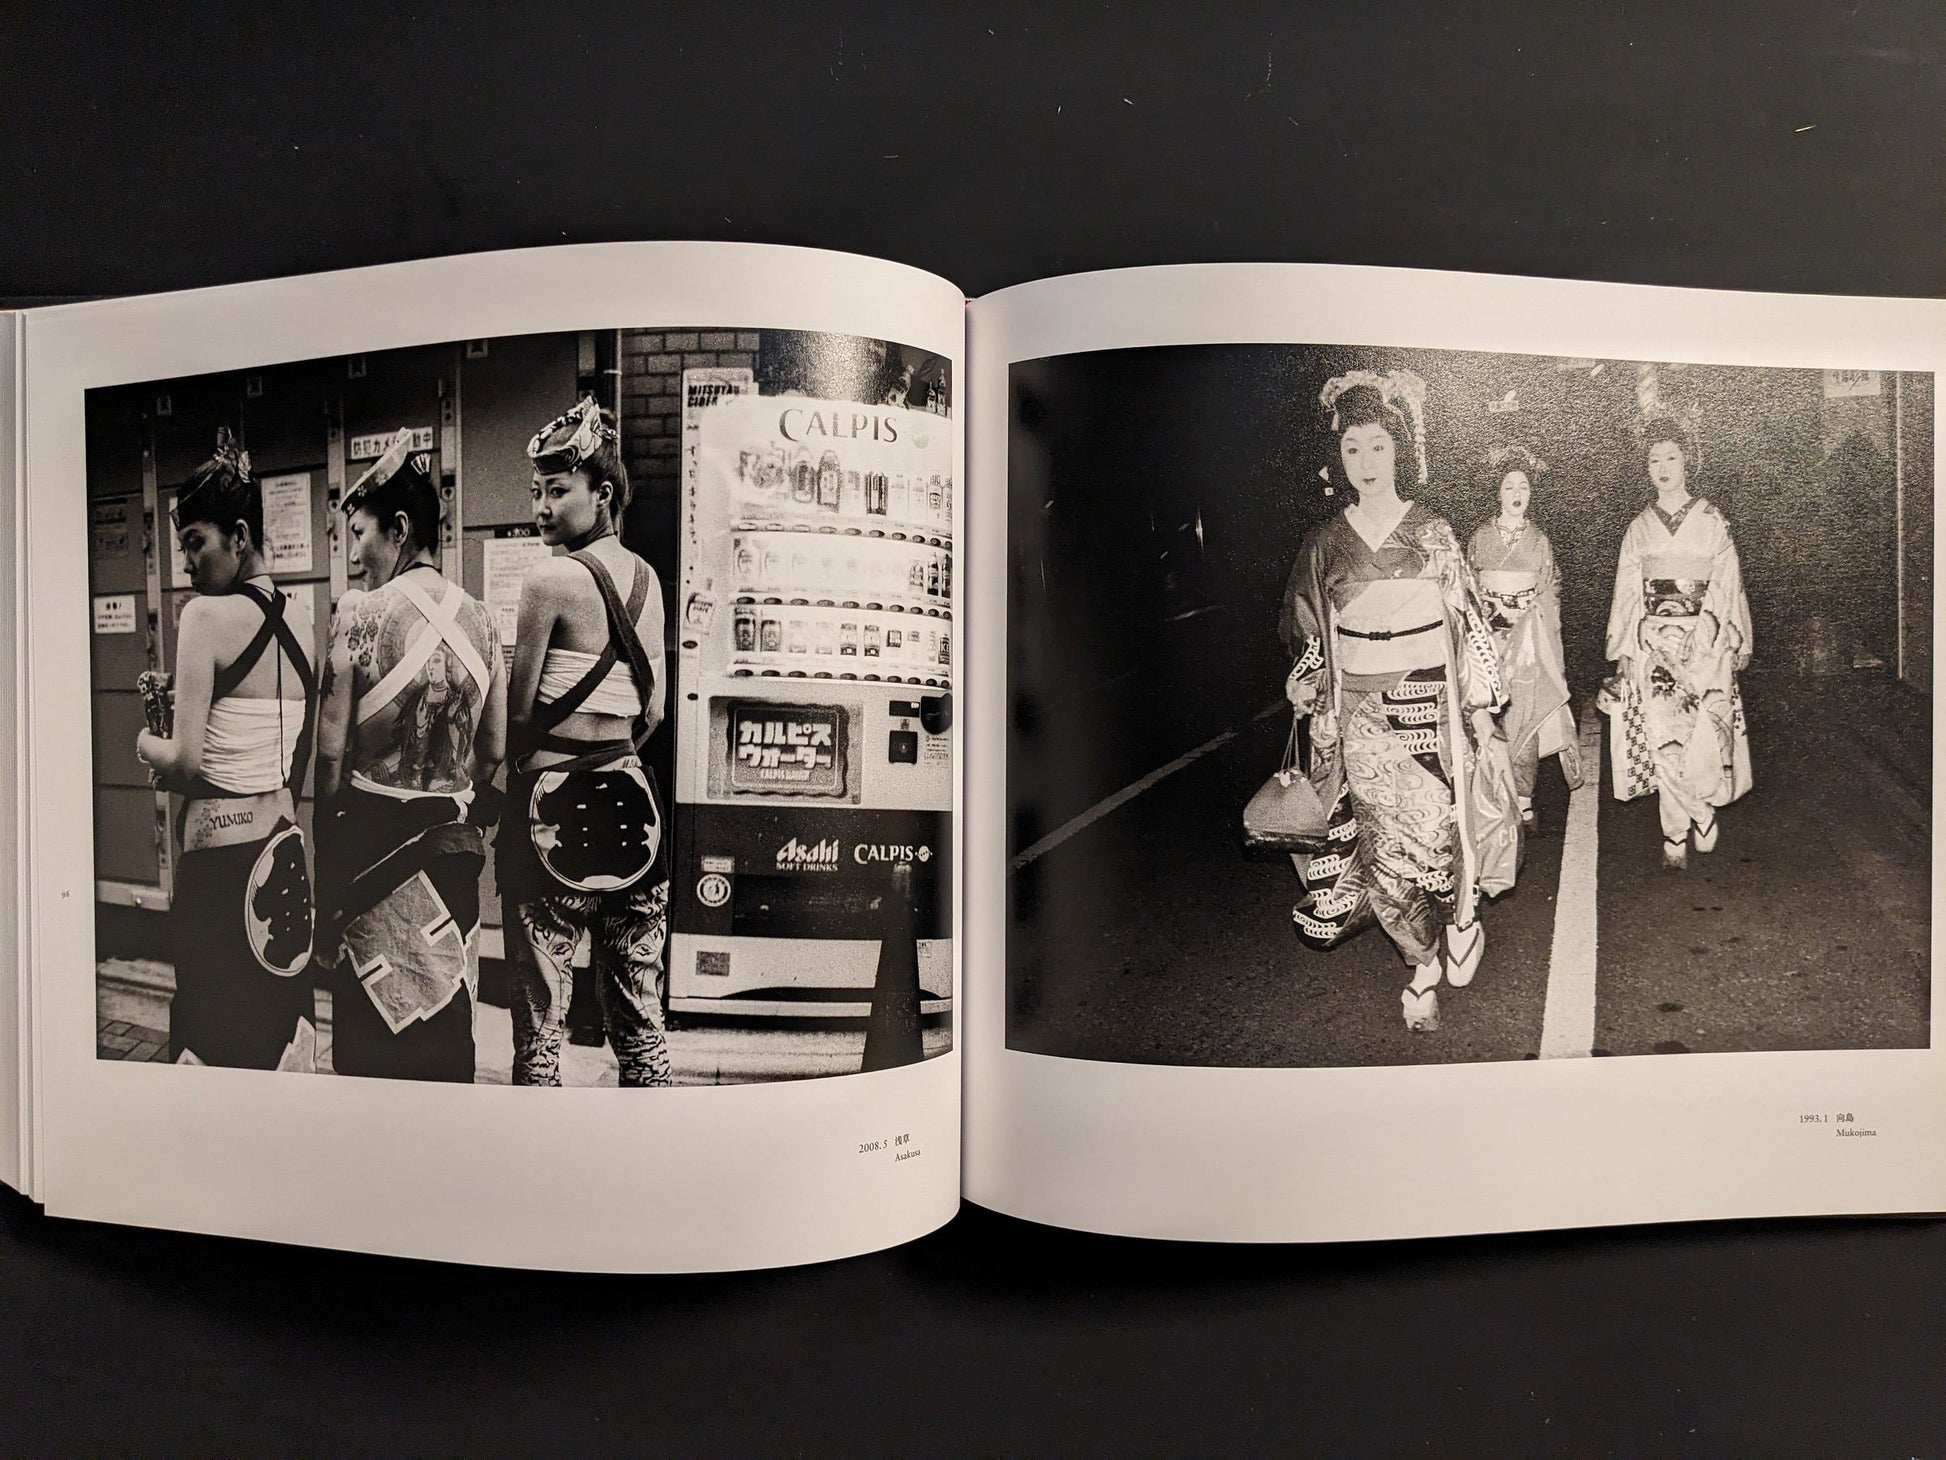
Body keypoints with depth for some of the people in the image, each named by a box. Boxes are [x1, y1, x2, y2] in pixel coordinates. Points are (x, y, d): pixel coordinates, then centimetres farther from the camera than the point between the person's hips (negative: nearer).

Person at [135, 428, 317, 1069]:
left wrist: (146, 744, 5)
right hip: (284, 850, 7)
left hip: (221, 853, -7)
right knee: (279, 1025, 14)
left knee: (216, 1033, 5)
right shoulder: (294, 624, 7)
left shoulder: (207, 614, -12)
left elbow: (186, 762, -15)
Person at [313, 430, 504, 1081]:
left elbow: (332, 752, -10)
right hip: (453, 848, 4)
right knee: (448, 1018, 13)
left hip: (374, 839, -4)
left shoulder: (361, 613, -11)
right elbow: (494, 752, 5)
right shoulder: (479, 618, 2)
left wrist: (326, 849, 1)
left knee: (370, 1022, 8)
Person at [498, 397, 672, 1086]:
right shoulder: (647, 577, 9)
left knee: (540, 1010, 4)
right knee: (641, 1016, 13)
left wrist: (527, 768, 9)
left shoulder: (550, 578, -11)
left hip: (554, 804, -7)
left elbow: (519, 713, -8)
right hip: (629, 797, 7)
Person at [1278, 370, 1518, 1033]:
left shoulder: (1432, 533, 2)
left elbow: (1467, 621, 4)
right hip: (1361, 715, 1)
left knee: (1434, 829, -3)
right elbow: (1311, 631, 15)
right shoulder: (1326, 543, 5)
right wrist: (1306, 683, 2)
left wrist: (1480, 703, 2)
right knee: (1385, 838, 1)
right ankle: (1426, 962, 14)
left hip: (1427, 705, -1)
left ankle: (1457, 921, 25)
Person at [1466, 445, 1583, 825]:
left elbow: (1550, 594, 9)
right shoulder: (1481, 537, 5)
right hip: (1488, 633, 0)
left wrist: (1548, 641, 5)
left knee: (1525, 715, -5)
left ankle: (1523, 801, 0)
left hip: (1530, 635, 0)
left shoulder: (1539, 540, 6)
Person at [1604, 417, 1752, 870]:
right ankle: (1688, 827, 11)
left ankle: (1680, 830, 12)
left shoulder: (1711, 522, 5)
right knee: (1664, 739, -3)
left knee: (1706, 734, -8)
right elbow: (1625, 595, 11)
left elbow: (1730, 588, 5)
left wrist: (1736, 645, 1)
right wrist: (1623, 653, 7)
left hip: (1705, 644, -1)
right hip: (1654, 645, 2)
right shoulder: (1638, 530, 10)